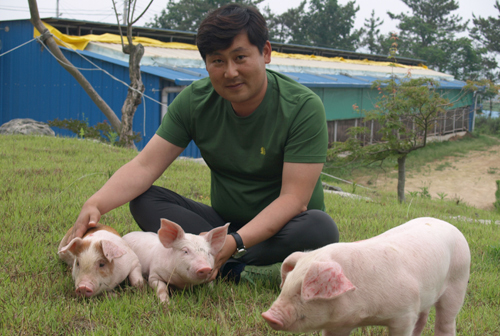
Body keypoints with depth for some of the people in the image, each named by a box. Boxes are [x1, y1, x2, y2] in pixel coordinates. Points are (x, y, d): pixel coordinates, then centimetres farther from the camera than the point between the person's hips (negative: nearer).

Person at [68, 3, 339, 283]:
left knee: (321, 228, -35)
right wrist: (95, 204, -29)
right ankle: (230, 265, -29)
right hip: (224, 222, 4)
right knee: (144, 200, -16)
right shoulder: (195, 101, -6)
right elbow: (145, 166, -10)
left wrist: (235, 243, -37)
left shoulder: (304, 107, -18)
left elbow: (293, 198, -23)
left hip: (280, 226, -3)